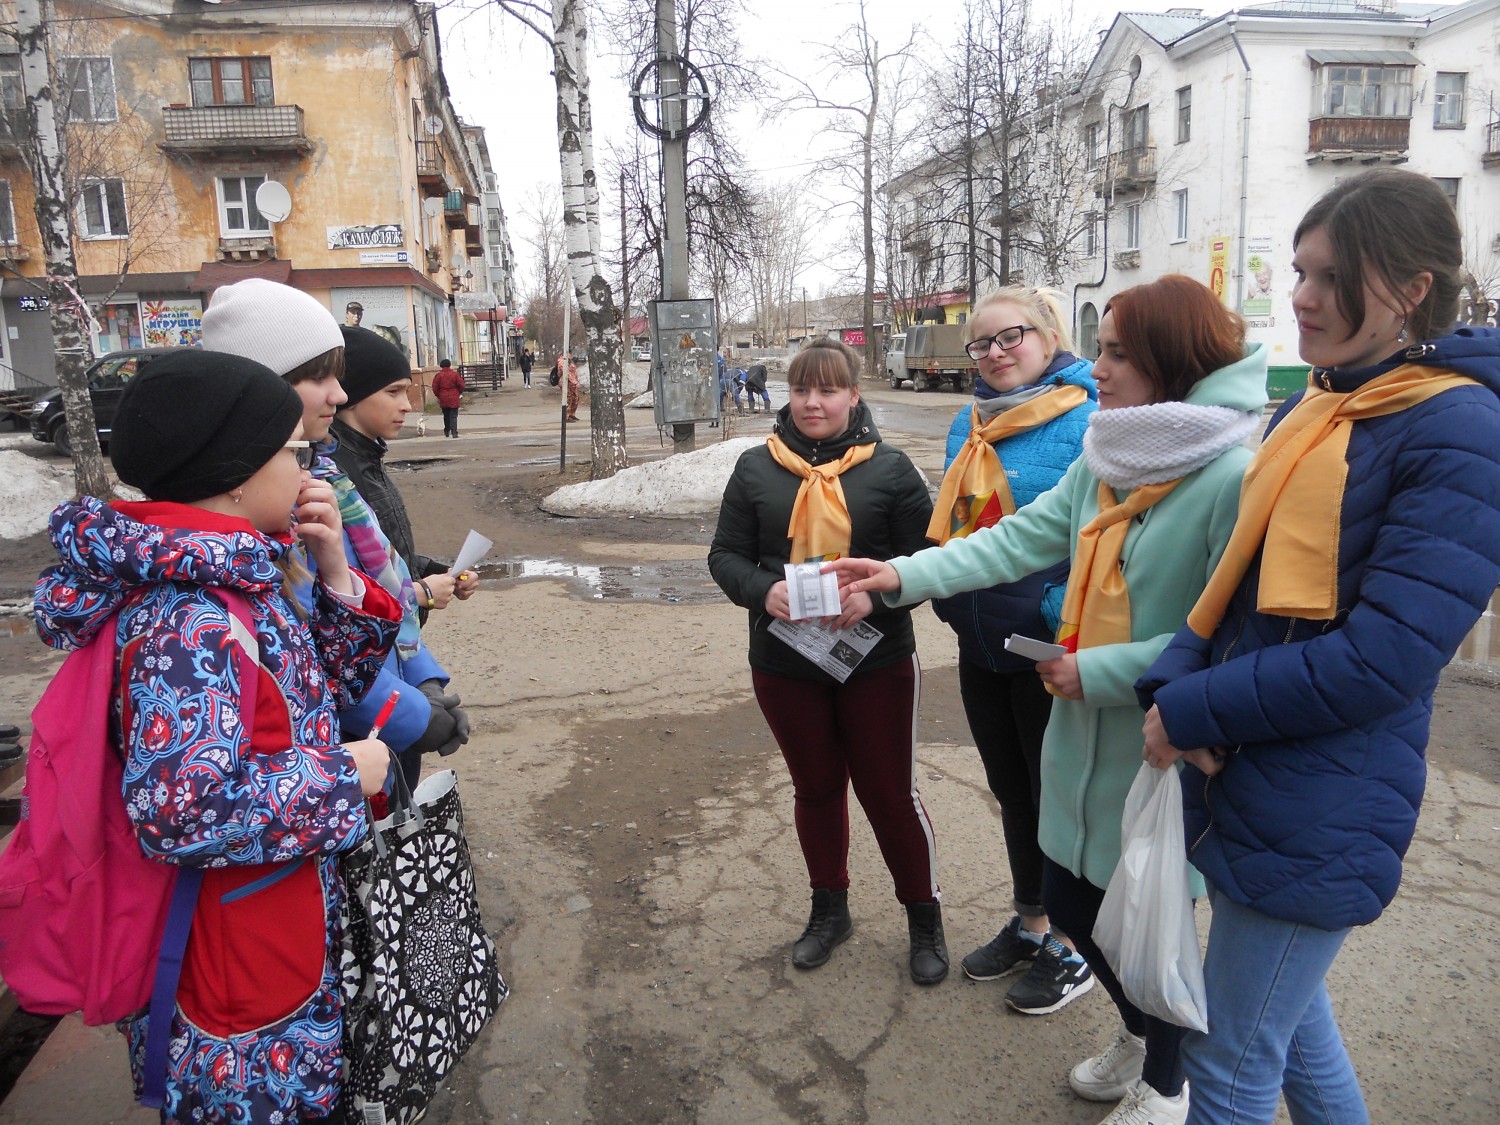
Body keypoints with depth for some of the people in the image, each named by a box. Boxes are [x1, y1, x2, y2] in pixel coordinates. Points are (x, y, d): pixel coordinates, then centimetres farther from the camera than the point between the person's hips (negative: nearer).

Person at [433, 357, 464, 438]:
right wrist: (459, 393, 16)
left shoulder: (438, 376, -2)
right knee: (453, 416, -2)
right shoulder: (455, 374, -5)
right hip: (454, 399, -2)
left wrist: (439, 396, 15)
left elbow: (435, 388, -1)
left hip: (443, 399, 2)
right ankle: (454, 432, -15)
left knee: (446, 416, 17)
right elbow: (461, 385, -2)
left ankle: (446, 431, 27)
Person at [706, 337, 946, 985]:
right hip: (784, 665, 3)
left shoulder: (889, 467, -5)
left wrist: (875, 593, -24)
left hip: (877, 662, -2)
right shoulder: (756, 467, 1)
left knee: (890, 792, 8)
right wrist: (762, 590, -19)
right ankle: (829, 909, 40)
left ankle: (925, 920, 30)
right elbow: (726, 555, 2)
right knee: (815, 787, 18)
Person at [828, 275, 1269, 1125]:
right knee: (1070, 901, 21)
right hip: (1083, 739, 7)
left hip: (1161, 752, -7)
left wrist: (1099, 672, -21)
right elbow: (1020, 539, 0)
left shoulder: (1236, 478, -22)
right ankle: (1140, 1034, 50)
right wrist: (904, 575, -6)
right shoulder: (1104, 459, 2)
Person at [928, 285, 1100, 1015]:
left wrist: (1063, 619, -24)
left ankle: (1072, 947, 30)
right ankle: (1029, 922, 41)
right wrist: (946, 596, 8)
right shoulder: (969, 426, 8)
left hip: (1050, 649, -7)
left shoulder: (1088, 421, -14)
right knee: (1010, 790, 20)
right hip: (982, 643, 7)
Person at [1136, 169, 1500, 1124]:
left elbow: (1380, 660, -22)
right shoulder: (1310, 410, 9)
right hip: (1243, 781, 8)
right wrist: (1172, 686, -8)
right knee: (1289, 1007, 26)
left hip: (1315, 821, -8)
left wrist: (1192, 713, -16)